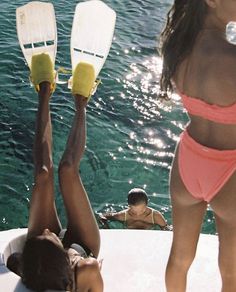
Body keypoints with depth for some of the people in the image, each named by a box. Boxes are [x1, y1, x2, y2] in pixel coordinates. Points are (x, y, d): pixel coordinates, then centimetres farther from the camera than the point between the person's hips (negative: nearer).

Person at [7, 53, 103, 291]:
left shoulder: (26, 268, -44)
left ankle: (44, 96, 21)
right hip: (83, 245, -1)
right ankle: (80, 107, 20)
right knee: (67, 170, -10)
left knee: (43, 173, -5)